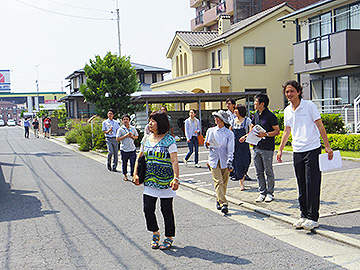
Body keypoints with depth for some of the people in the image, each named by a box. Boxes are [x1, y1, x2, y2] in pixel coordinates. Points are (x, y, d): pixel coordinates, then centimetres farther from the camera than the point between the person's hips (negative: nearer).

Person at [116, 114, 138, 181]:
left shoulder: (133, 128, 8)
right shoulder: (120, 129, -1)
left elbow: (136, 137, 16)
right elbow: (117, 139, -5)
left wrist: (132, 136, -6)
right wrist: (125, 136, -14)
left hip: (132, 149, 1)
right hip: (124, 150, -1)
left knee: (133, 163, -4)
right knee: (124, 163, 9)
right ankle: (125, 175, 25)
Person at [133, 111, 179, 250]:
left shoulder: (169, 140, -8)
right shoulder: (146, 140, 9)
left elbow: (174, 161, -13)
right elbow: (139, 158, 17)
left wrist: (176, 178, -23)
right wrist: (135, 174, 6)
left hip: (166, 181, -5)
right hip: (149, 180, 5)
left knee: (166, 210, 4)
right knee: (148, 209, 2)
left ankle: (169, 237, 22)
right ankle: (155, 233, 26)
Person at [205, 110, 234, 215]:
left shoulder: (229, 133, 1)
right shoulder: (210, 131, 10)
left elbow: (230, 150, -4)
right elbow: (206, 144, 22)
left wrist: (229, 163, -13)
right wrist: (208, 144, -3)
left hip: (224, 161, 0)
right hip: (214, 160, 1)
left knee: (224, 183, 5)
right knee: (218, 182, -11)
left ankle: (219, 201, 26)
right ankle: (223, 204, -17)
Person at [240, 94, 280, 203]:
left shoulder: (270, 116, -8)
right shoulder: (256, 115, 13)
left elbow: (277, 131, -9)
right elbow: (252, 127, 26)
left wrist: (265, 134, -20)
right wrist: (247, 136, 11)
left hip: (267, 148, -7)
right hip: (256, 147, 7)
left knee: (268, 171, 1)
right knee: (259, 172, 9)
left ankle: (270, 193, 12)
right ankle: (262, 193, 17)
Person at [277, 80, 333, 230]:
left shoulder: (309, 106, -6)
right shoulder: (287, 111, 10)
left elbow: (320, 126, -6)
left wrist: (327, 146, -10)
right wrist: (280, 149, 14)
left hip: (312, 150, -5)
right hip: (297, 152, 5)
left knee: (312, 185, -5)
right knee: (302, 187, 10)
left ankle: (313, 218, 1)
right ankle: (304, 215, 19)